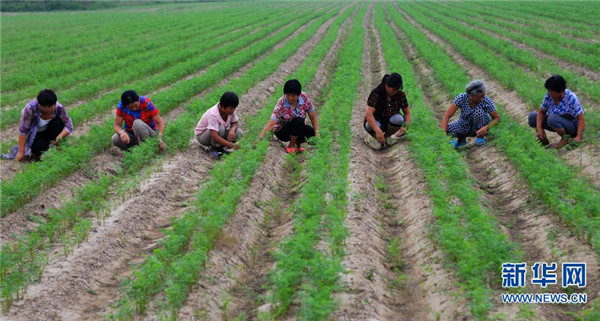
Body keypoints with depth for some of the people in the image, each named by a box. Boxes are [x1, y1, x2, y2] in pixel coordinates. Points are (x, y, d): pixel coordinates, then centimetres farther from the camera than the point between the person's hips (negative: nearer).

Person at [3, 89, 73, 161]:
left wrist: (59, 137, -37)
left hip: (49, 132, 2)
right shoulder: (30, 108, -30)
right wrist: (21, 152, -26)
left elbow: (69, 126, -17)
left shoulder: (59, 107, -24)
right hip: (35, 134, -2)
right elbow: (22, 130, -26)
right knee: (39, 147, -32)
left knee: (58, 122, -27)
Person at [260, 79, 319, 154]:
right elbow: (271, 124, -34)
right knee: (299, 121, -33)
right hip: (282, 131, -4)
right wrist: (261, 137, -46)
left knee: (312, 131, -24)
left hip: (298, 128, 4)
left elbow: (313, 117, -8)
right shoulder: (281, 104, -26)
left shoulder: (305, 98, -15)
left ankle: (298, 142, 7)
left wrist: (317, 133, -19)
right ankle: (291, 146, -12)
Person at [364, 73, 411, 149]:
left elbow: (407, 112, -4)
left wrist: (406, 126, -25)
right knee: (370, 126, -38)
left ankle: (387, 136, -4)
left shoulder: (401, 95, -14)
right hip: (376, 121, -3)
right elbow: (368, 114, -36)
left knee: (399, 118, -31)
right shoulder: (376, 94, -25)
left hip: (390, 122, 3)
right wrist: (378, 131, -49)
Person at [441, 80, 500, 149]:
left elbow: (497, 118, -13)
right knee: (448, 129, -28)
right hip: (464, 126, 2)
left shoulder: (487, 101, -23)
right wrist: (443, 133, -37)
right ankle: (461, 139, 6)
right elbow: (447, 115, -23)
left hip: (480, 128, -1)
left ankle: (480, 137, -9)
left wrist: (486, 127, -32)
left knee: (478, 109, -30)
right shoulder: (461, 98, -23)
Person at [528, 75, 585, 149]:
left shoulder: (571, 99, -25)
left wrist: (578, 137, -34)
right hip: (558, 123, 6)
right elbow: (541, 112, -3)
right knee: (532, 116, -10)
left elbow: (581, 119, -25)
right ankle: (544, 139, 3)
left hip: (573, 126, -6)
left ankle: (565, 138, -13)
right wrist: (539, 128, -19)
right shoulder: (548, 96, -10)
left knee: (552, 118, -36)